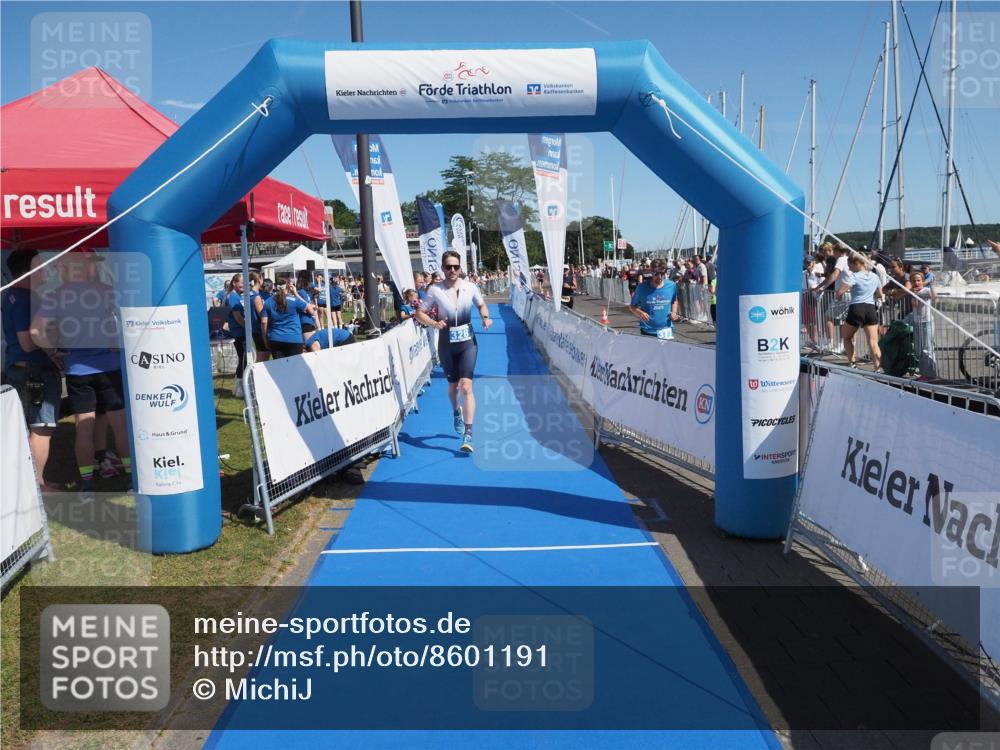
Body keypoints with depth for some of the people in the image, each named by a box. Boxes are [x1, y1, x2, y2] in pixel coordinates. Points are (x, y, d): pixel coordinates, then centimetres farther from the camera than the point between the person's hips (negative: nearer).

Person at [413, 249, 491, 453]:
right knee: (453, 386, 16)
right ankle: (457, 412, 52)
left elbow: (481, 305, 13)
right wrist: (434, 323, -21)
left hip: (467, 343, -1)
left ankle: (468, 435, -14)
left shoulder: (470, 287, -5)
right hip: (446, 344, 1)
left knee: (466, 386, -14)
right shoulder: (435, 290, -8)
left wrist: (485, 317, -7)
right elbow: (419, 313, -3)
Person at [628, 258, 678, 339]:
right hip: (647, 332, -2)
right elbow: (632, 306, 1)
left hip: (667, 331, 2)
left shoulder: (672, 286, -1)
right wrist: (640, 313, -18)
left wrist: (674, 312, 1)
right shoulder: (642, 287, -9)